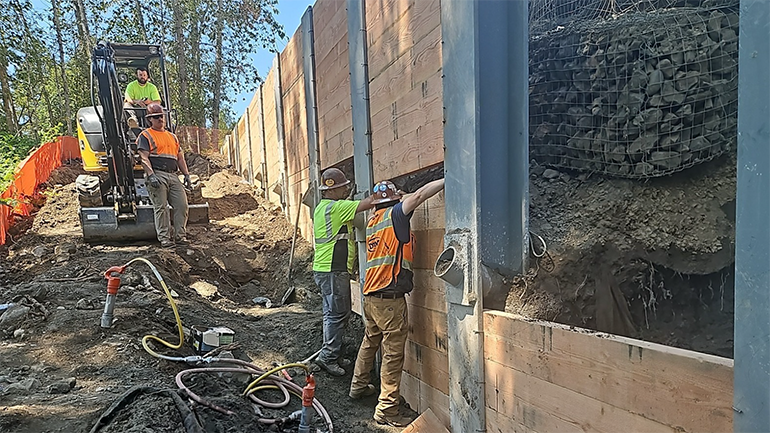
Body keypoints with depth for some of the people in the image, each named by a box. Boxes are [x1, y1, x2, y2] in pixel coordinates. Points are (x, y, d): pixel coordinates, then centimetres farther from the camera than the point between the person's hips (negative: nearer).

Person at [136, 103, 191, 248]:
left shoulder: (172, 136, 24)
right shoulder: (145, 136, 5)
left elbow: (180, 157, 24)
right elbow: (144, 157, -6)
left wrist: (186, 175, 13)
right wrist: (151, 175, -19)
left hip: (173, 175, 6)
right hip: (157, 175, -6)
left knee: (182, 205, -3)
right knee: (161, 207, -7)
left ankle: (179, 236, 4)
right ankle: (164, 238, -5)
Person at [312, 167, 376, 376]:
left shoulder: (323, 208, 17)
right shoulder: (335, 207, -15)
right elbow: (366, 204, -14)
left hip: (325, 270, 10)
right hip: (333, 271, -10)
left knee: (334, 314, 14)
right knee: (338, 314, -5)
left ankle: (332, 356, 22)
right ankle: (328, 356, 1)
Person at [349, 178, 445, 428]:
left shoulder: (372, 221, 13)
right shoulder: (394, 215, -9)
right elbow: (419, 195, -20)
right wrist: (447, 181, -14)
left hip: (370, 295, 9)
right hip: (390, 298, -9)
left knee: (370, 342, 25)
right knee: (393, 353, -2)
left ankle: (358, 386, 41)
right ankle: (386, 410, 4)